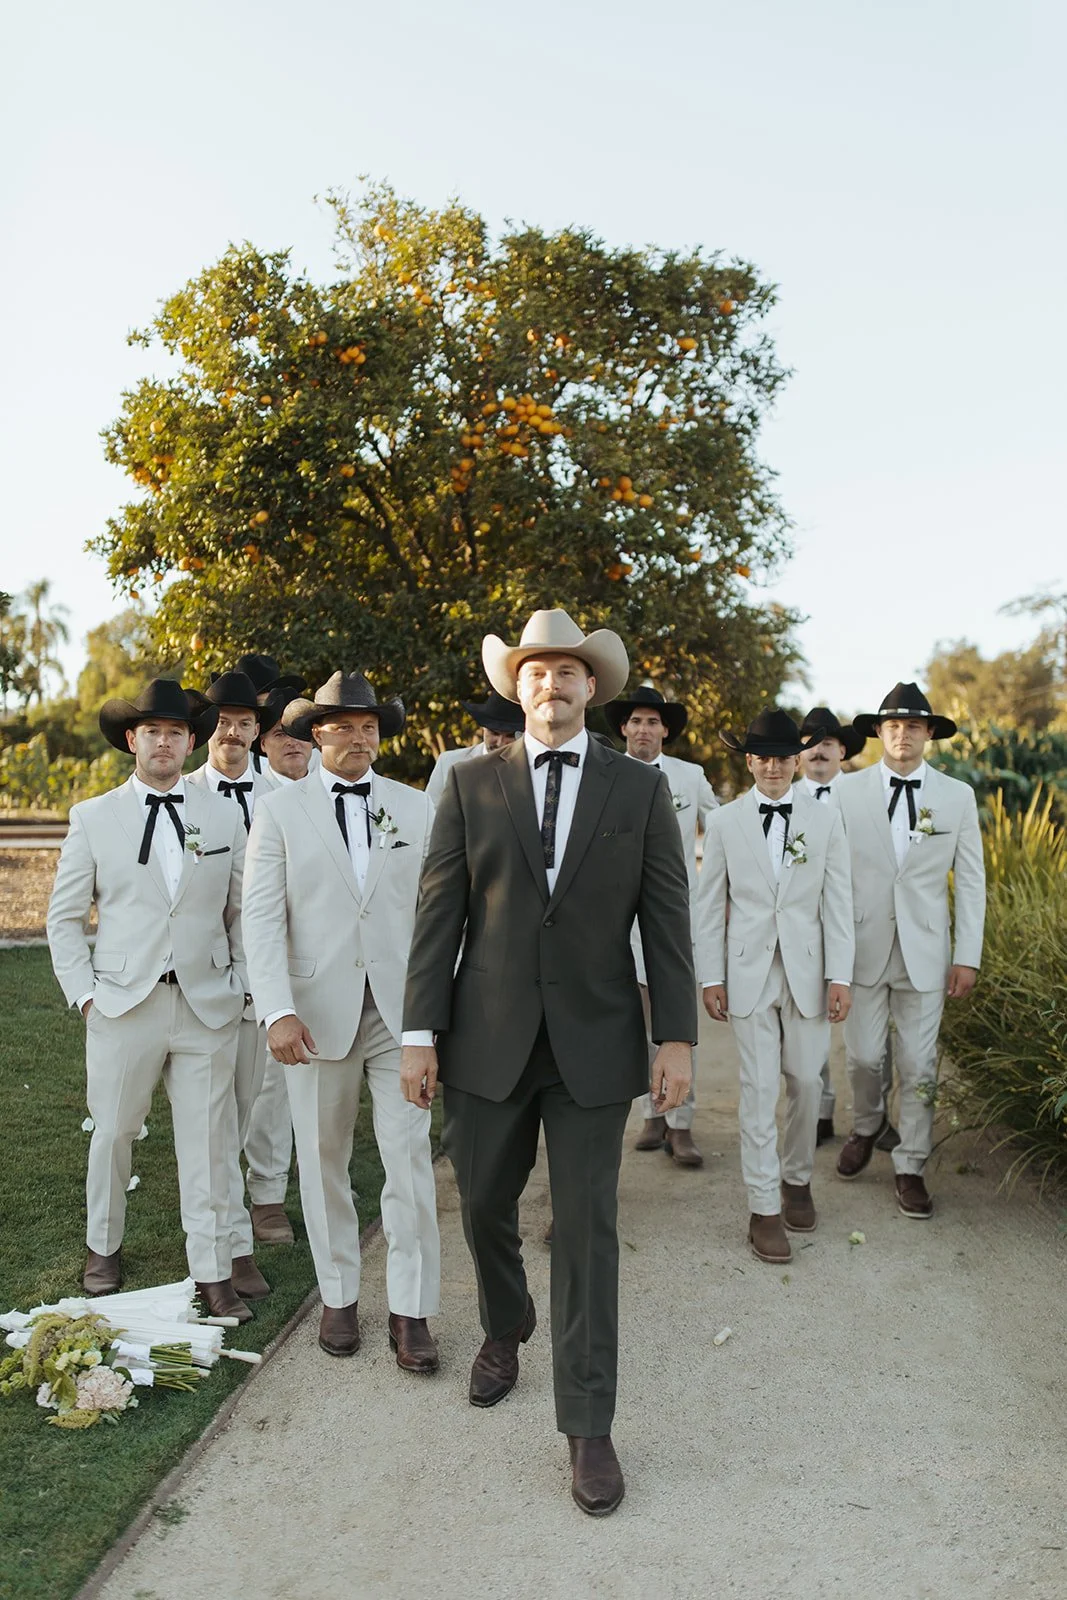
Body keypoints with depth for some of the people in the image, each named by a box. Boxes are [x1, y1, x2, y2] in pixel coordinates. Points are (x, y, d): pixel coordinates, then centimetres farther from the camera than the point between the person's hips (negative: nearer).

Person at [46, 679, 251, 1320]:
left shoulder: (225, 816, 7)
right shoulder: (93, 817, 4)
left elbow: (242, 911, 10)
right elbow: (65, 917, 6)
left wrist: (242, 985, 2)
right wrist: (85, 994, -2)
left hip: (207, 1005, 1)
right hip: (123, 1003, 0)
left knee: (210, 1142, 3)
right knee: (113, 1132, 12)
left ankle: (213, 1272, 16)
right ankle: (104, 1246, 36)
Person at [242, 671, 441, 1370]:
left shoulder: (418, 809, 6)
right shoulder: (280, 811, 2)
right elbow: (263, 916, -5)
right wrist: (278, 1011, -15)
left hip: (401, 1009, 0)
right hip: (318, 1011, 0)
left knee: (411, 1158, -1)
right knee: (324, 1160, 11)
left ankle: (411, 1309, 11)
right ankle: (339, 1295, 28)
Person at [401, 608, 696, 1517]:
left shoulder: (641, 788, 1)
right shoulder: (471, 784, 2)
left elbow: (666, 919, 0)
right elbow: (439, 913, -1)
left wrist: (678, 1038, -5)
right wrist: (421, 1034, -4)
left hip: (593, 1043, -1)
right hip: (487, 1041, 2)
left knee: (587, 1230, 4)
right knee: (484, 1207, 17)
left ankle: (588, 1427, 18)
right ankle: (506, 1331, 47)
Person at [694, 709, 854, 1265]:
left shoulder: (825, 820, 3)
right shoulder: (725, 822, 2)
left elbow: (838, 903, 2)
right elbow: (710, 905, 3)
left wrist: (840, 976, -3)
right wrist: (711, 978, 0)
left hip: (807, 970, 1)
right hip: (749, 972, -1)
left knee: (805, 1081, 7)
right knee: (759, 1088, 0)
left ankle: (796, 1178, 31)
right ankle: (764, 1208, 9)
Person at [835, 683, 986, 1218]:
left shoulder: (957, 796, 2)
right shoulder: (849, 791, 0)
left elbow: (970, 882, 4)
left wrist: (967, 957, -1)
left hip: (925, 951, 0)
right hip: (863, 947, 0)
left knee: (919, 1066, 4)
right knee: (862, 1056, 6)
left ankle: (910, 1168, 20)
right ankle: (866, 1127, 36)